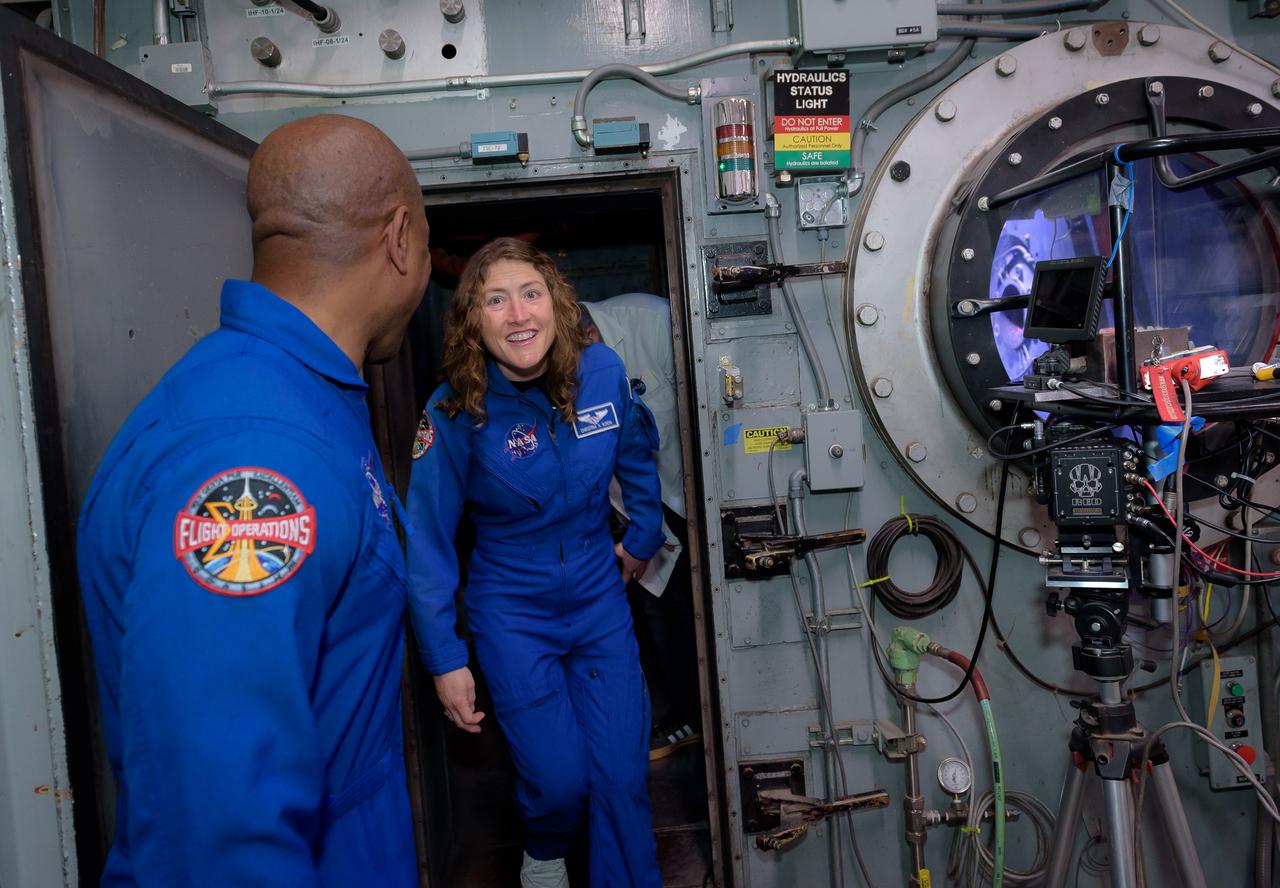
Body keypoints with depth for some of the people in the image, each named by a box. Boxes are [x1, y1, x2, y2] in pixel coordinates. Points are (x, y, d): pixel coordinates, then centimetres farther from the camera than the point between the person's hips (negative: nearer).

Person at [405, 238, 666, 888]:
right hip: (511, 614, -2)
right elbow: (428, 545, -12)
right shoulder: (454, 412, -19)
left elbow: (637, 456, 9)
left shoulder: (601, 372, -11)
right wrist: (445, 660, -11)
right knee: (558, 779, 0)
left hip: (600, 598, 3)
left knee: (622, 773, 3)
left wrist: (642, 538, 18)